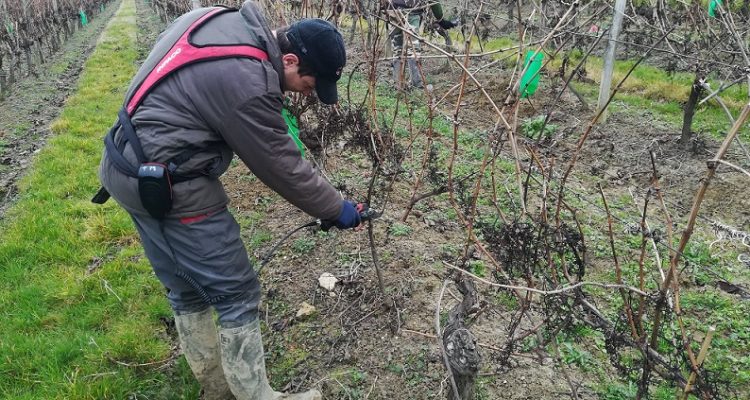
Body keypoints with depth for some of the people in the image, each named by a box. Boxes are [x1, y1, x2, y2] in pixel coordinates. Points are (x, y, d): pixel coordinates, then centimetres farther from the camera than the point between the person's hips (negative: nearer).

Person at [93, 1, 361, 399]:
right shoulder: (247, 83, -25)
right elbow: (282, 167, -15)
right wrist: (337, 210, -2)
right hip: (169, 186, -10)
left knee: (187, 290, 19)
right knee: (237, 295, 2)